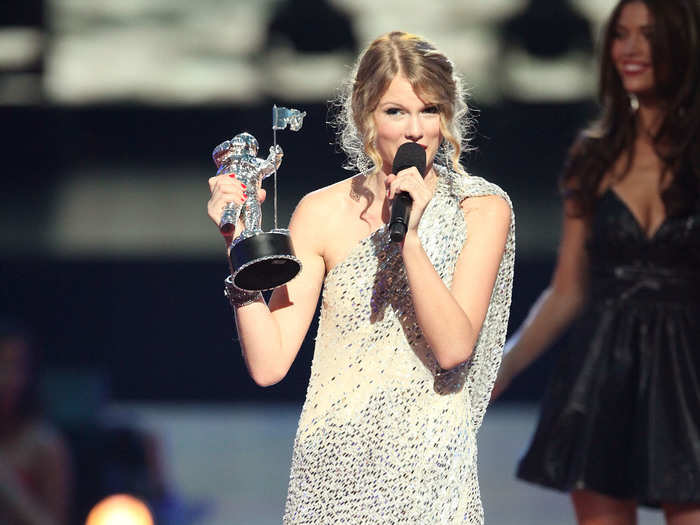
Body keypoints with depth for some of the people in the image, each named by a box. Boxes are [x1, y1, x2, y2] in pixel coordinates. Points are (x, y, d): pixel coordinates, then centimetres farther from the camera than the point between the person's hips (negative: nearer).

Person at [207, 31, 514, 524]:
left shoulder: (482, 209, -3)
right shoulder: (322, 213, -1)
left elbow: (453, 347, -14)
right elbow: (269, 364, -6)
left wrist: (409, 235, -22)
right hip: (335, 470, 1)